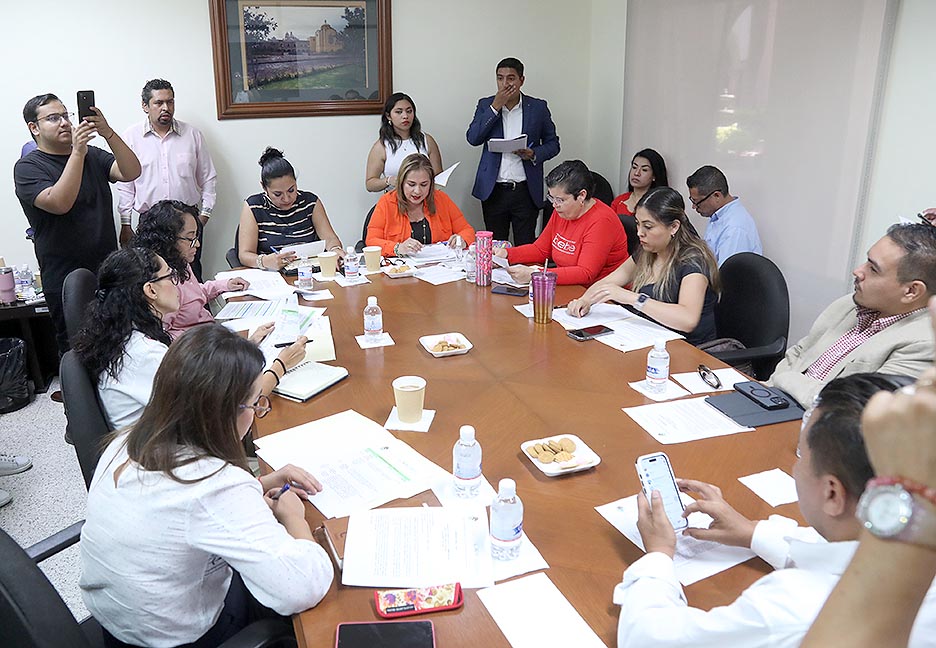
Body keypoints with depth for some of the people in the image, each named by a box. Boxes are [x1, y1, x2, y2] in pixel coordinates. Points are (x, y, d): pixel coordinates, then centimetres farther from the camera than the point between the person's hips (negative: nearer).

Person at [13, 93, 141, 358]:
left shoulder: (93, 155, 12)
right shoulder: (27, 167, -4)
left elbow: (131, 172, -6)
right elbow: (60, 203, -22)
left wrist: (108, 133, -20)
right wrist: (77, 152, -25)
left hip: (108, 269, 4)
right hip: (65, 279, -4)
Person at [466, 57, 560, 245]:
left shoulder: (538, 107, 5)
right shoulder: (486, 105, 7)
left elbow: (553, 144, 9)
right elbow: (473, 138, -6)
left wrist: (533, 154, -12)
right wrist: (495, 107, -10)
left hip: (526, 191, -1)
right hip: (493, 190, 1)